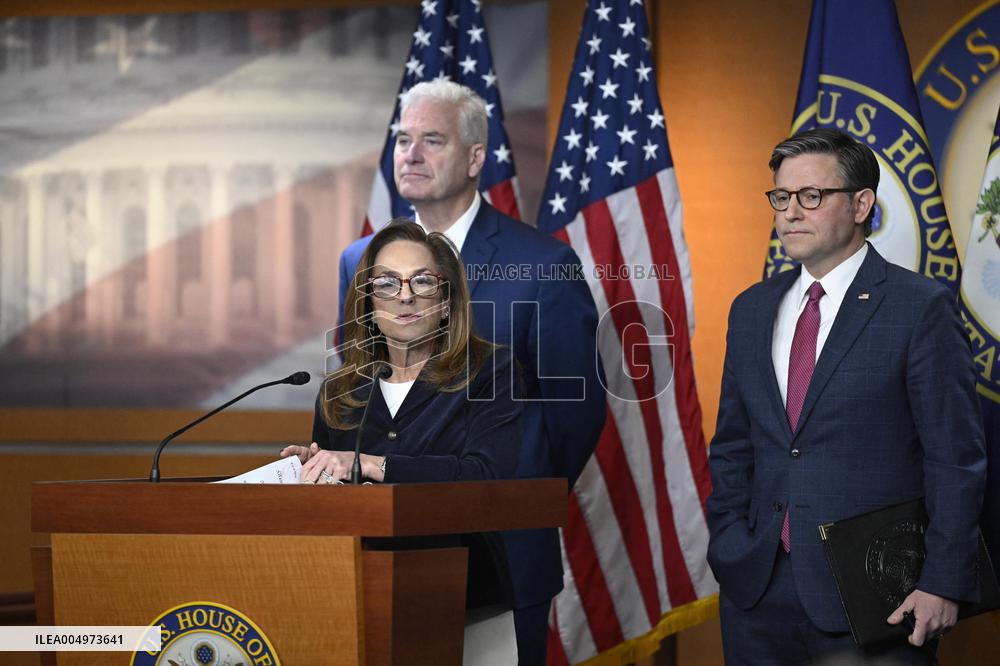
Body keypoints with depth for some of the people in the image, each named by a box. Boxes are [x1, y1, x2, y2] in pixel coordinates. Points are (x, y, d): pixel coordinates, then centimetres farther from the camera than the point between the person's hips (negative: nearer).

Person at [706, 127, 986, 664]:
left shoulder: (921, 307, -6)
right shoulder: (752, 309, 12)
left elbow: (954, 458, -8)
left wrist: (943, 584, -13)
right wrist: (729, 552, 5)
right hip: (759, 589, 5)